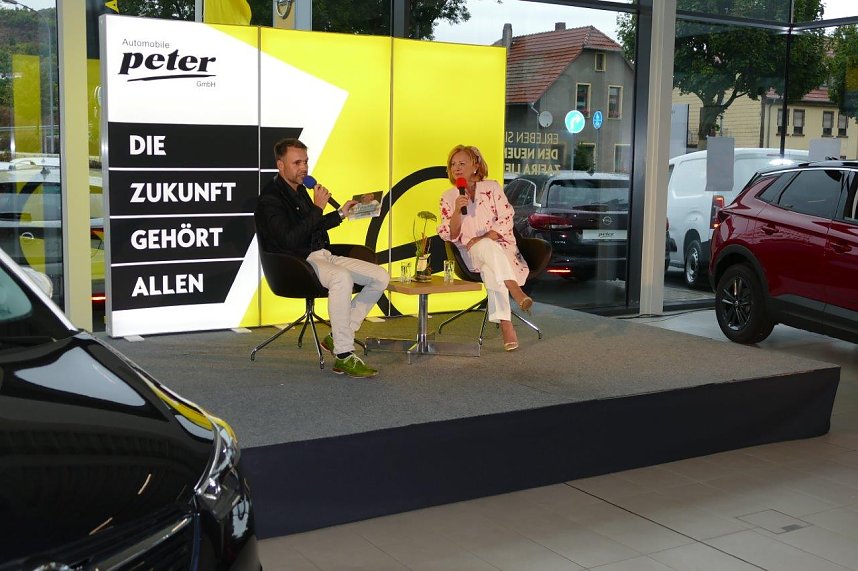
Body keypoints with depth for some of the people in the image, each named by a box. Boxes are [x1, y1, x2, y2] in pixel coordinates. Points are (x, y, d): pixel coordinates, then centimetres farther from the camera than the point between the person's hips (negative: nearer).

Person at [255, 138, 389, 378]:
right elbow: (290, 239, -24)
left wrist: (341, 213, 23)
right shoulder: (270, 198, -11)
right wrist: (318, 207, -20)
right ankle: (343, 357, -35)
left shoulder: (300, 189, 18)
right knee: (342, 277, -39)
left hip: (321, 255, 9)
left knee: (380, 276, -3)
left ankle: (337, 338, -2)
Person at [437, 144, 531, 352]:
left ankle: (504, 323, -46)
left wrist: (483, 238, -17)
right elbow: (450, 236, 3)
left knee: (491, 269, -36)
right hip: (470, 254, 0)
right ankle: (515, 290, -54)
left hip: (500, 246, 0)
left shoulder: (492, 188, 5)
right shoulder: (448, 197, 10)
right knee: (487, 248, -37)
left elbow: (506, 220, -3)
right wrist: (457, 211, -14)